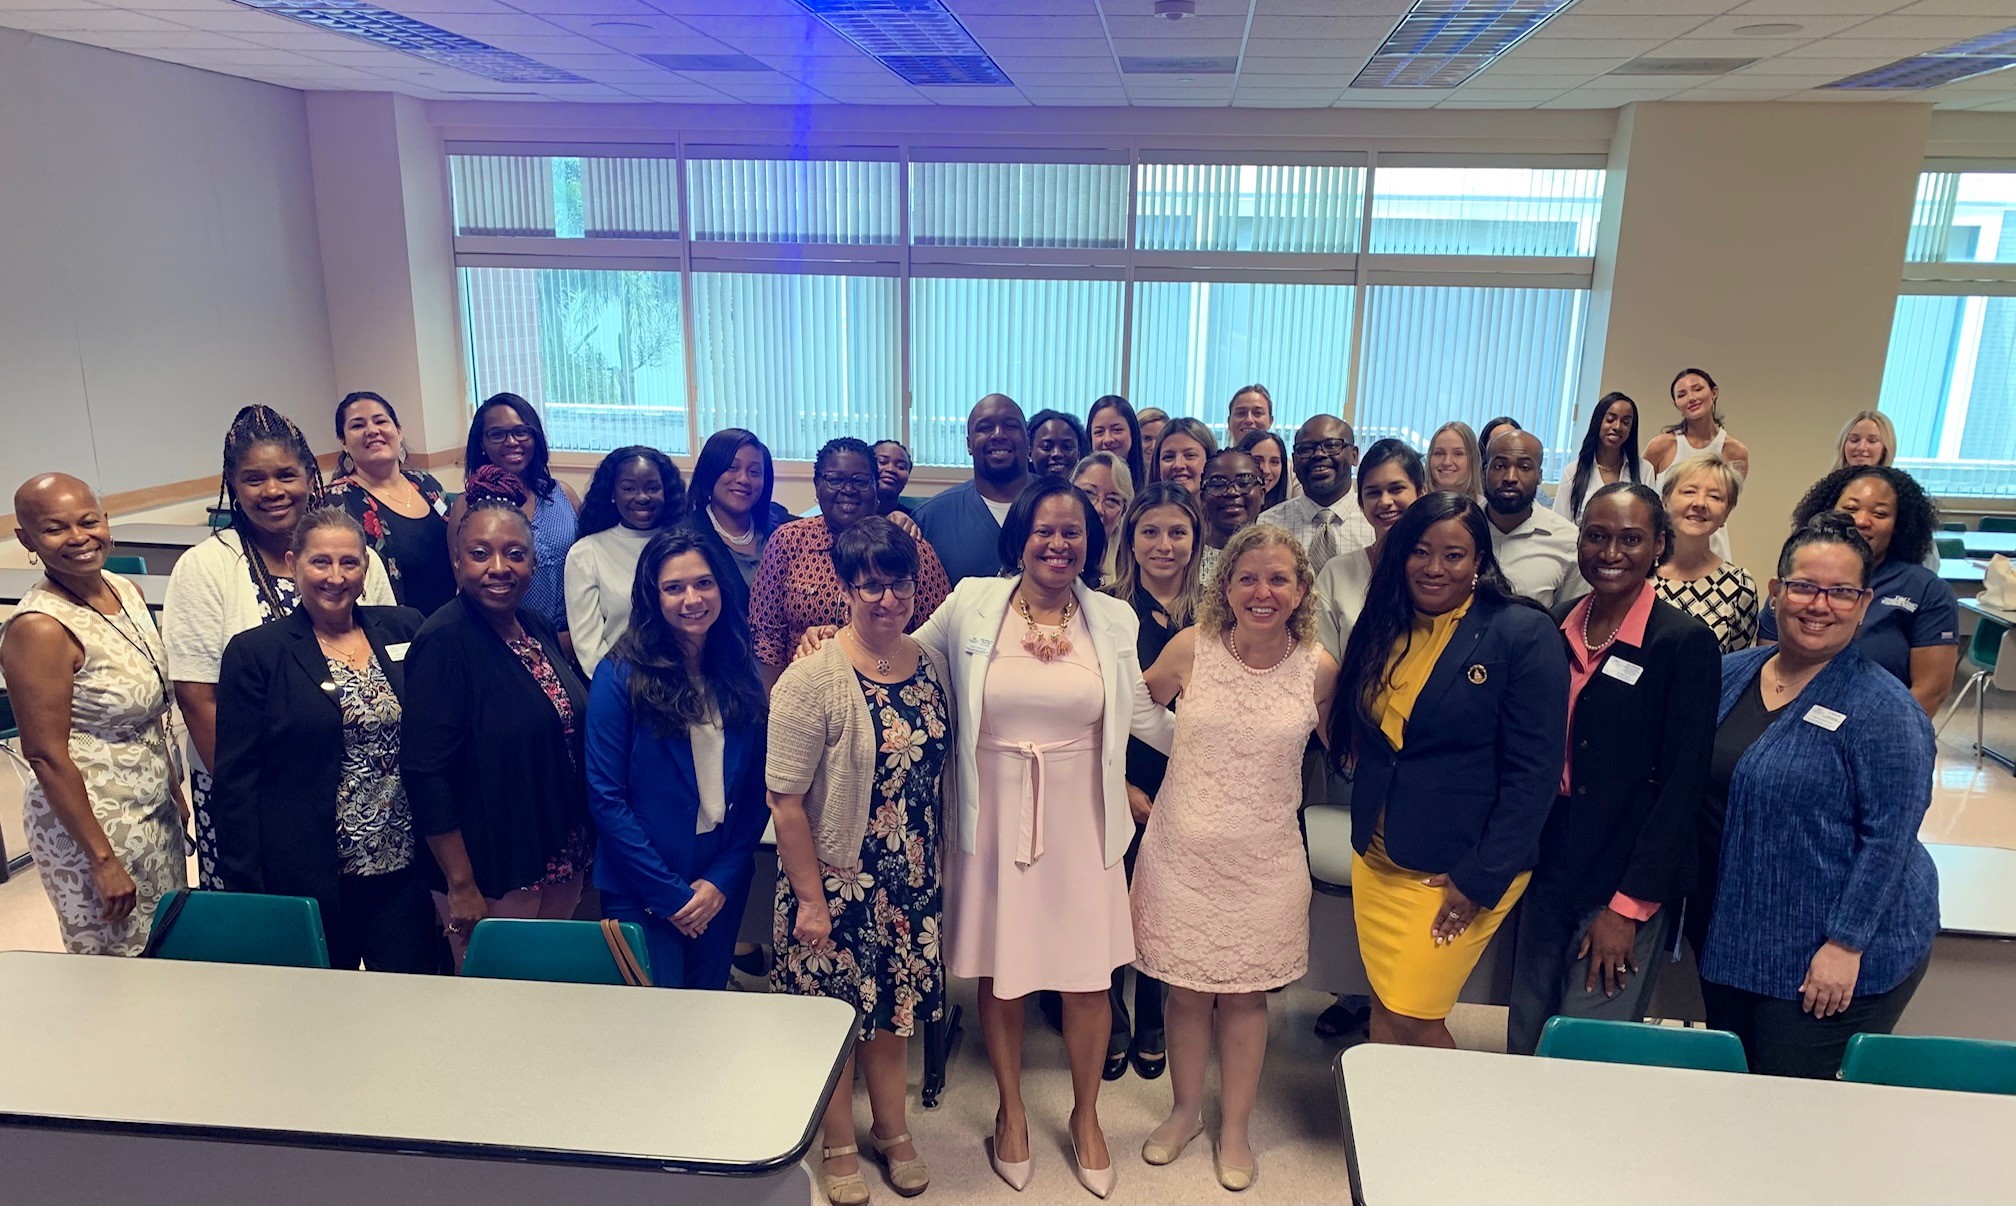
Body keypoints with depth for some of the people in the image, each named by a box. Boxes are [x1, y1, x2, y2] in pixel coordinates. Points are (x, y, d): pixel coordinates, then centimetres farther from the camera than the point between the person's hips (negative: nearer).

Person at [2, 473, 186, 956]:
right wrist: (102, 859, -17)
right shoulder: (39, 627, -21)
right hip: (91, 818, -7)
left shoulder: (126, 591, 1)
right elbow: (46, 755, -19)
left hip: (156, 807, 7)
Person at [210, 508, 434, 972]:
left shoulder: (405, 631, 4)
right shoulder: (255, 652, -3)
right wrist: (245, 887, -7)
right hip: (306, 878, -2)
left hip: (405, 867, 2)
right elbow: (234, 781, -3)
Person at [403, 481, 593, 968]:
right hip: (489, 873, -7)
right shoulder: (442, 642, -17)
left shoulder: (538, 627, 4)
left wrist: (585, 846, 14)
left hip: (561, 866, 7)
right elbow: (426, 774, -19)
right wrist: (460, 885, -18)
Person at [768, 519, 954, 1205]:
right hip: (836, 880, -4)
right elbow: (786, 801, -17)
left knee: (896, 1004, 19)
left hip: (911, 878, 5)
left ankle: (892, 1130, 41)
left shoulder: (933, 666, -1)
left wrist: (937, 862, 9)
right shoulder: (813, 679, -18)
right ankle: (839, 1147, 35)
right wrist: (809, 897, -15)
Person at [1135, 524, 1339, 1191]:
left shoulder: (1319, 668, -8)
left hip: (1264, 860, 0)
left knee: (1246, 994, 14)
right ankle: (1185, 1110, 38)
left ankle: (1235, 1127, 35)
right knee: (1186, 989, 14)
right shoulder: (1191, 648, -10)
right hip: (1183, 852, 0)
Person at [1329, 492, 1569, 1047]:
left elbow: (1534, 771, -14)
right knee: (1385, 1011, 11)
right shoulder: (1381, 627, 5)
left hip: (1461, 869, -5)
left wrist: (1480, 881, -15)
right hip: (1376, 860, 5)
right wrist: (1365, 833, 4)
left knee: (1412, 1019, -3)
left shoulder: (1524, 634, -11)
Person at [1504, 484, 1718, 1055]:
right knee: (1525, 1047, 13)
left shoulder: (1686, 642, -10)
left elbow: (1682, 785, -11)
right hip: (1548, 872, 5)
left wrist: (1630, 905, -12)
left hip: (1626, 885, -5)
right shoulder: (1555, 626, 5)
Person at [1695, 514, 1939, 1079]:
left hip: (1835, 960, -6)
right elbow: (1698, 792, 13)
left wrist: (1846, 945, -18)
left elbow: (1888, 837, -16)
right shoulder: (1731, 673, 3)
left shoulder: (1883, 708, -14)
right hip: (1729, 939, 6)